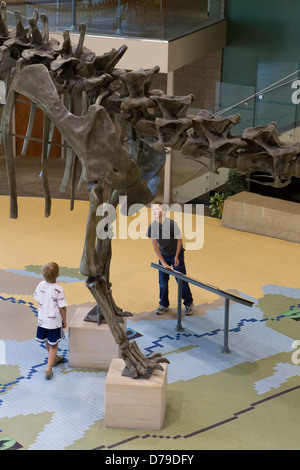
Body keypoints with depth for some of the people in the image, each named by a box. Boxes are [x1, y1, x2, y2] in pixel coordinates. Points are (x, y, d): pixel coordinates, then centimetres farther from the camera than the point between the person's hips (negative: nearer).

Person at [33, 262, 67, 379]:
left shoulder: (41, 285, -7)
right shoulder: (59, 289, -22)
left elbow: (38, 301, 4)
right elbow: (62, 308, -17)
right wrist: (64, 320, -3)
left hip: (42, 319, 5)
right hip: (54, 321, -5)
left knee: (48, 342, 24)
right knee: (53, 345, 7)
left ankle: (54, 359, 47)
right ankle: (48, 368, 0)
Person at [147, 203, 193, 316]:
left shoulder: (172, 224, -26)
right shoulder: (152, 226, -16)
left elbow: (179, 240, -12)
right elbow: (155, 245, -11)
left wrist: (176, 257, -10)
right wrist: (163, 262, -12)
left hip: (176, 254, -3)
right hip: (163, 255, 3)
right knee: (162, 280, 5)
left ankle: (188, 304, 15)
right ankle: (164, 304, 21)